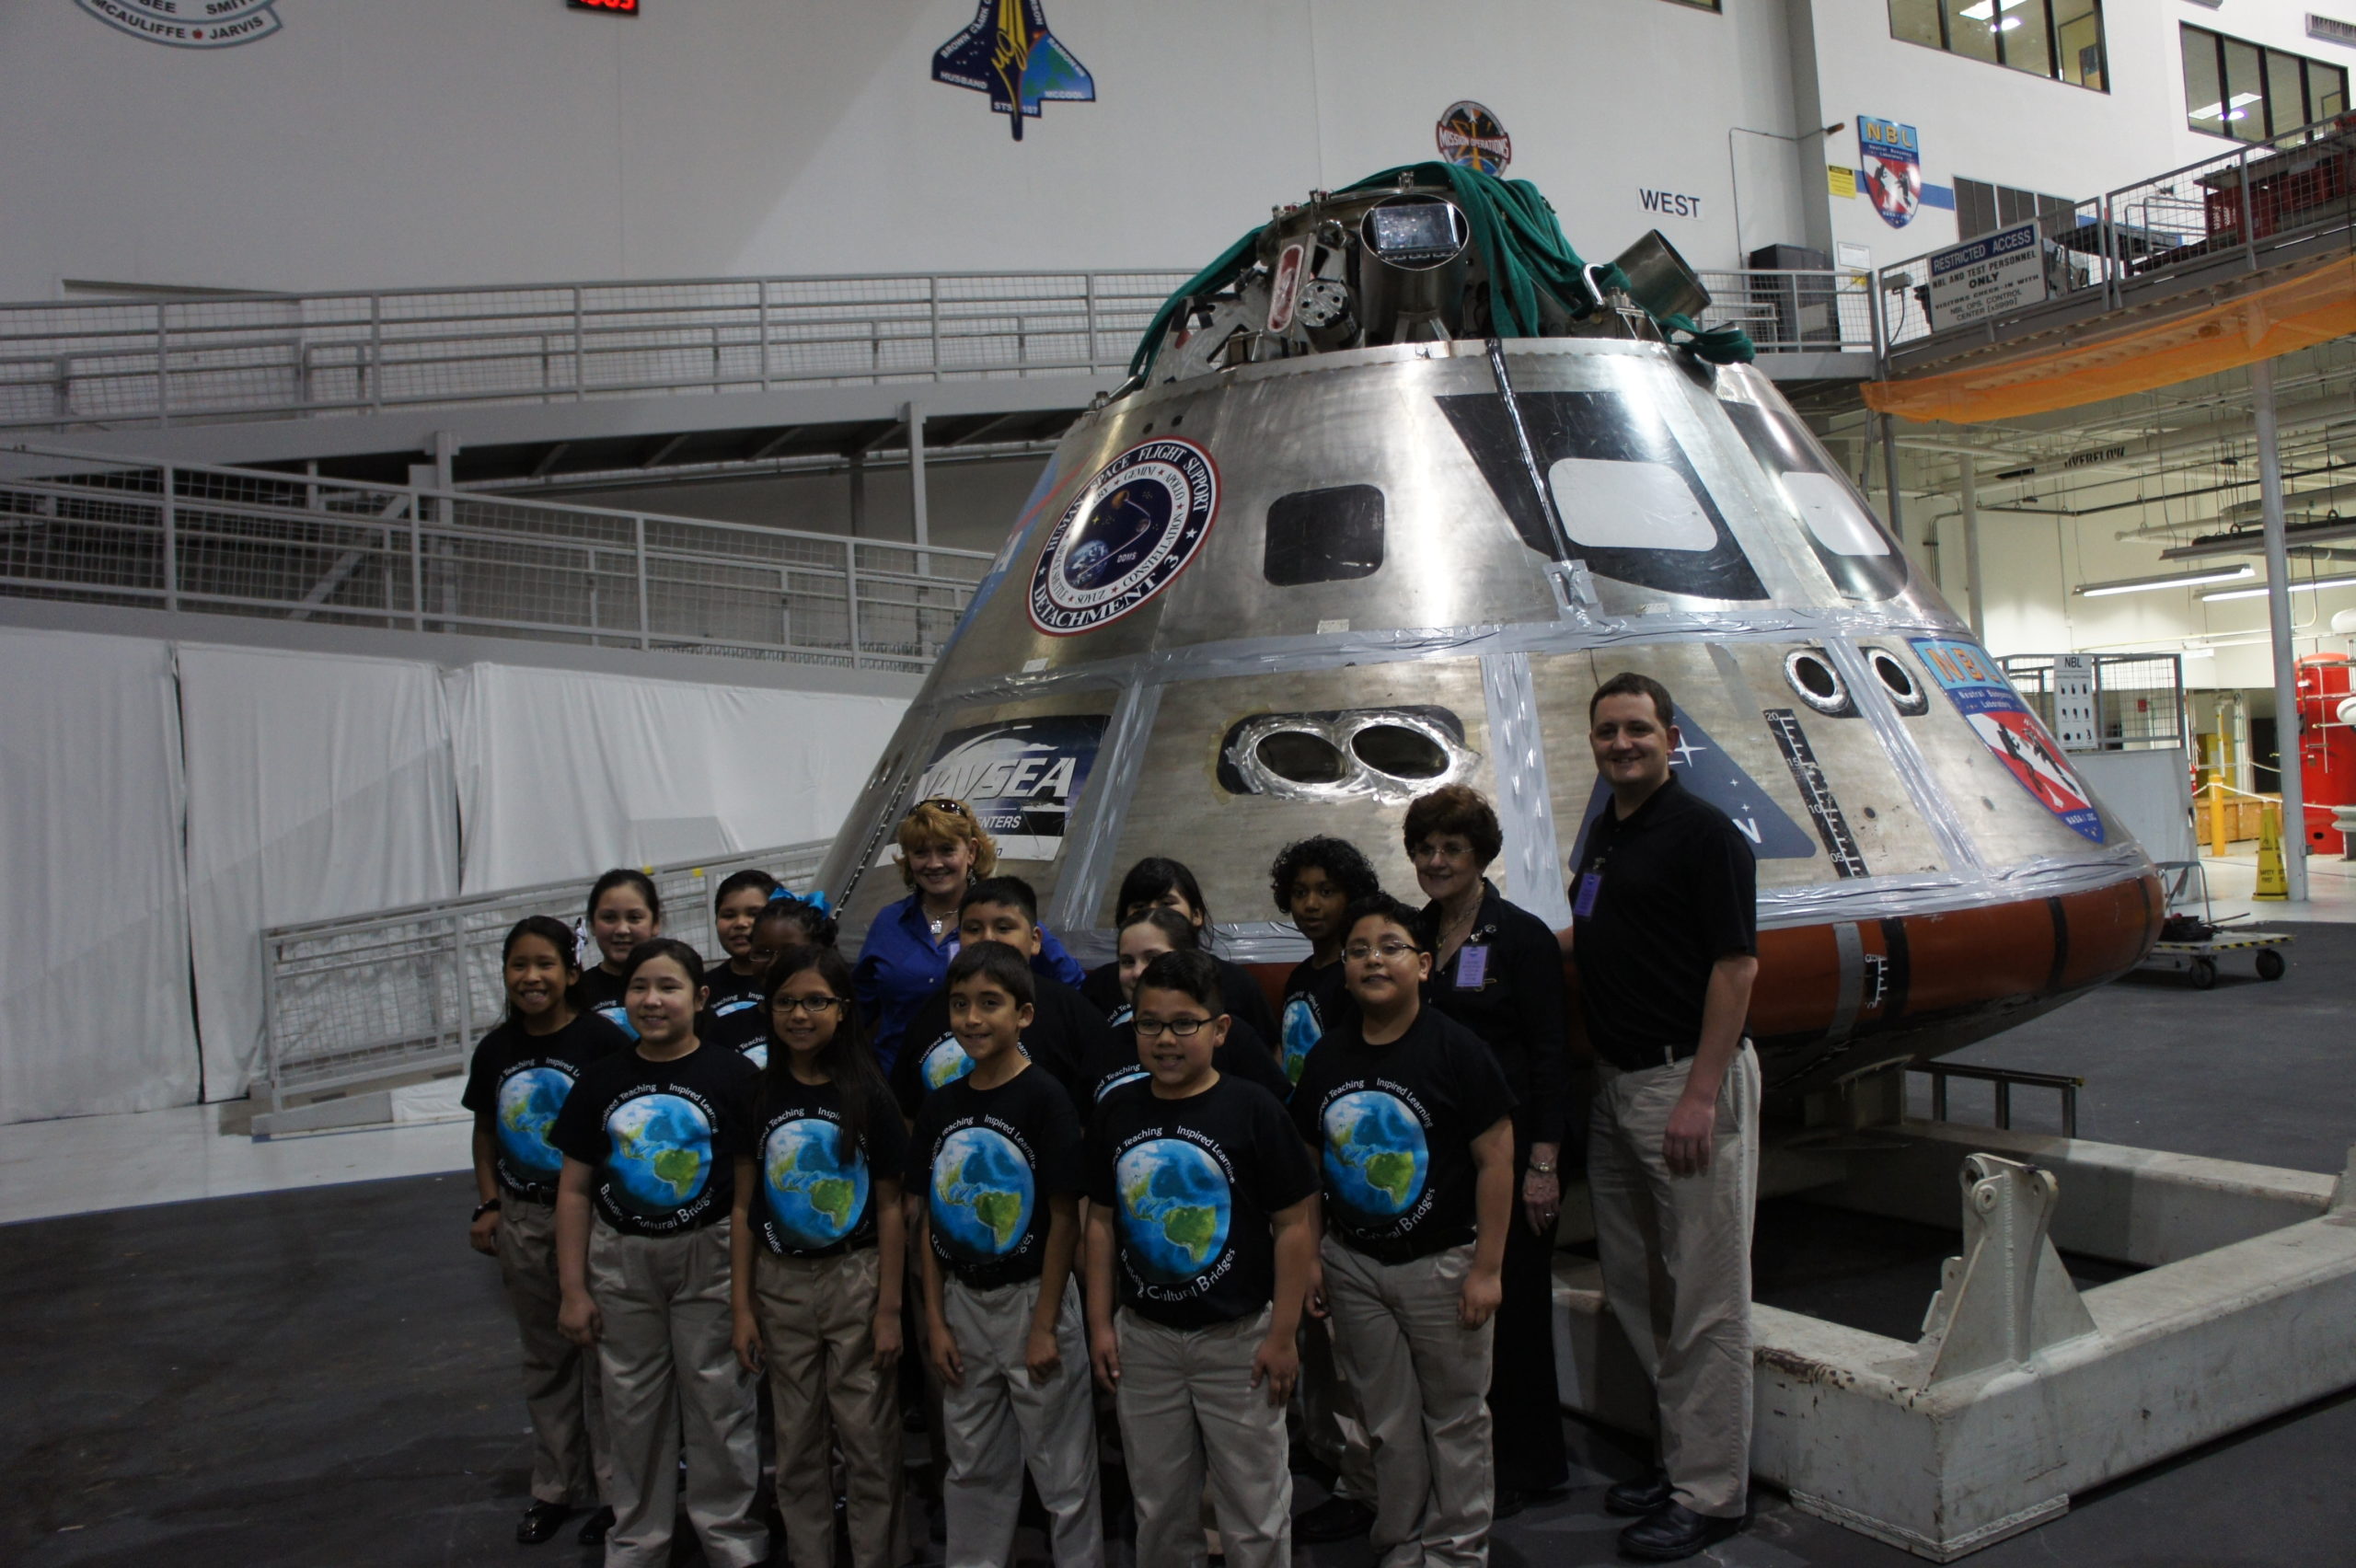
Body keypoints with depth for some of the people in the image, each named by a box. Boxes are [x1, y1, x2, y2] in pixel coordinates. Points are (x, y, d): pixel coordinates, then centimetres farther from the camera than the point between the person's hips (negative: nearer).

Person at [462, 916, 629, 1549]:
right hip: (523, 1220, 5)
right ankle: (556, 1486, 32)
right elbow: (485, 1132, 12)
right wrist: (488, 1205, 4)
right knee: (544, 1356, 17)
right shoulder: (495, 1049, 2)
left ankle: (614, 1488, 20)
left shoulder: (601, 1039, -14)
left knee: (601, 1352, 5)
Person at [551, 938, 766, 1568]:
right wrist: (573, 1289, 2)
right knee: (632, 1409, 14)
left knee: (718, 1404, 5)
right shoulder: (601, 1079, 1)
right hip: (620, 1262, 3)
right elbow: (575, 1189, 4)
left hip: (709, 1259, -3)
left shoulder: (734, 1076, -9)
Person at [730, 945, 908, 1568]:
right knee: (796, 1439, 12)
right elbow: (742, 1207, 2)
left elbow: (890, 1209, -4)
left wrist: (889, 1309, -7)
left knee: (867, 1435, 3)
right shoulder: (758, 1094, -1)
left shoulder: (868, 1094, -7)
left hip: (856, 1279, -2)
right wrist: (741, 1307, -1)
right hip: (780, 1282, 2)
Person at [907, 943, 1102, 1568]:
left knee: (1062, 1470, 5)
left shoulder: (1046, 1099, -13)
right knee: (972, 1468, 17)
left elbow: (1065, 1217, -12)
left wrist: (1044, 1326, -13)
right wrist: (936, 1320, 2)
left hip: (1031, 1298, -5)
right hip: (963, 1303, 5)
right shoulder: (941, 1106, 2)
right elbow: (930, 1219, 7)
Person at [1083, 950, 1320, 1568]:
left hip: (1238, 1338, -3)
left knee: (1253, 1512, 8)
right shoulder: (1117, 1112, -1)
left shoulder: (1253, 1109, -13)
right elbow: (1101, 1220, 8)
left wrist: (1283, 1336, -11)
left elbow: (1295, 1225, -10)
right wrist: (1100, 1323, 5)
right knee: (1159, 1506, 18)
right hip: (1143, 1338, 4)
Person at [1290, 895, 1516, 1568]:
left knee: (1455, 1416, 11)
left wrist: (1487, 1267, -13)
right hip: (1353, 1263, 4)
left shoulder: (1455, 1049, -13)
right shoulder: (1327, 1056, 0)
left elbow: (1496, 1158, -12)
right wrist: (1307, 1254, 4)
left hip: (1440, 1261, -3)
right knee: (1387, 1419, 15)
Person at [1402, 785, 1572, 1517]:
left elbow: (1549, 1057, -9)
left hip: (1506, 1144, -5)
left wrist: (1543, 1163, -14)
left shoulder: (1521, 936, -7)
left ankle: (1527, 1464, 20)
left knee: (1511, 1299, 4)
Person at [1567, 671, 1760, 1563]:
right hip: (1616, 1082, 9)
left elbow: (1735, 965, -16)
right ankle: (1679, 1456, 29)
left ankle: (1709, 1494, 11)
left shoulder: (1703, 832, -11)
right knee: (1633, 1284, 15)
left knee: (1703, 1296, 0)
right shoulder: (1603, 833, 14)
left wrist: (1700, 1095, -21)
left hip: (1687, 1078, -9)